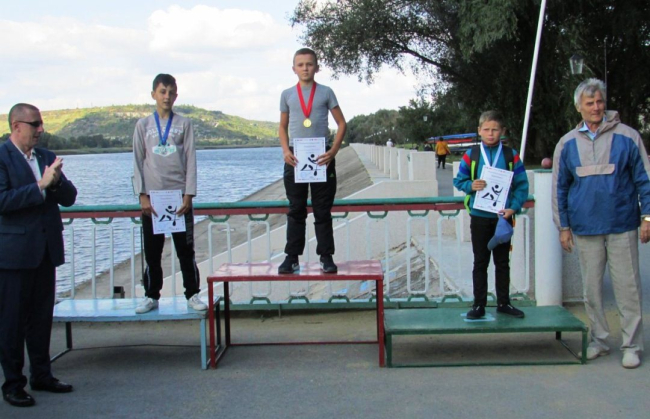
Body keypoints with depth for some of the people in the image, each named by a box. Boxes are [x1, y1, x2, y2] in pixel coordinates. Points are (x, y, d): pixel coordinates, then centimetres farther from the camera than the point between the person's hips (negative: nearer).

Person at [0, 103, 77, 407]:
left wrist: (56, 181, -11)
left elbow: (69, 198, 9)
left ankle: (41, 376, 26)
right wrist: (40, 187, -21)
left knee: (42, 316, 14)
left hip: (46, 250, 6)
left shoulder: (46, 157, 12)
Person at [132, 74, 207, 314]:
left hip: (179, 196, -1)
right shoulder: (143, 125, 7)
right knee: (152, 251, 6)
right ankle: (151, 296, 15)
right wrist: (142, 195, -5)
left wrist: (188, 195, -7)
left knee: (185, 249, 3)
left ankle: (192, 294, 10)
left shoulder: (184, 124, 6)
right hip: (152, 197, 1)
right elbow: (138, 163, 5)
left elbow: (191, 161, 2)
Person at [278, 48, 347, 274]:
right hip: (295, 158, 1)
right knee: (296, 210, 5)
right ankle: (292, 257, 8)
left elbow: (342, 124, 4)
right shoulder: (287, 95, 8)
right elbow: (283, 127, 13)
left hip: (322, 157, -1)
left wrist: (333, 151, -9)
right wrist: (286, 151, -4)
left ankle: (326, 257, 10)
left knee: (323, 211, 4)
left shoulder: (325, 92, 4)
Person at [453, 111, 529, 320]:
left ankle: (503, 303, 24)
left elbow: (522, 185, -1)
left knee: (502, 262, 12)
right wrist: (470, 186, -18)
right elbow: (458, 180, 3)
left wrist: (514, 207, -13)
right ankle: (479, 304, 15)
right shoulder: (471, 155, -1)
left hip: (503, 216, 1)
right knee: (480, 263, 8)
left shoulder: (511, 156, -1)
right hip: (479, 216, -1)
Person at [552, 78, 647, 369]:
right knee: (591, 289, 10)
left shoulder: (627, 137, 1)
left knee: (627, 287, 1)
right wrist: (563, 227, 8)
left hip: (622, 227, -2)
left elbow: (643, 179, 5)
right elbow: (559, 187, 11)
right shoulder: (567, 143, 7)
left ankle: (632, 345, 11)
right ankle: (598, 339, 23)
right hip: (585, 228, 2)